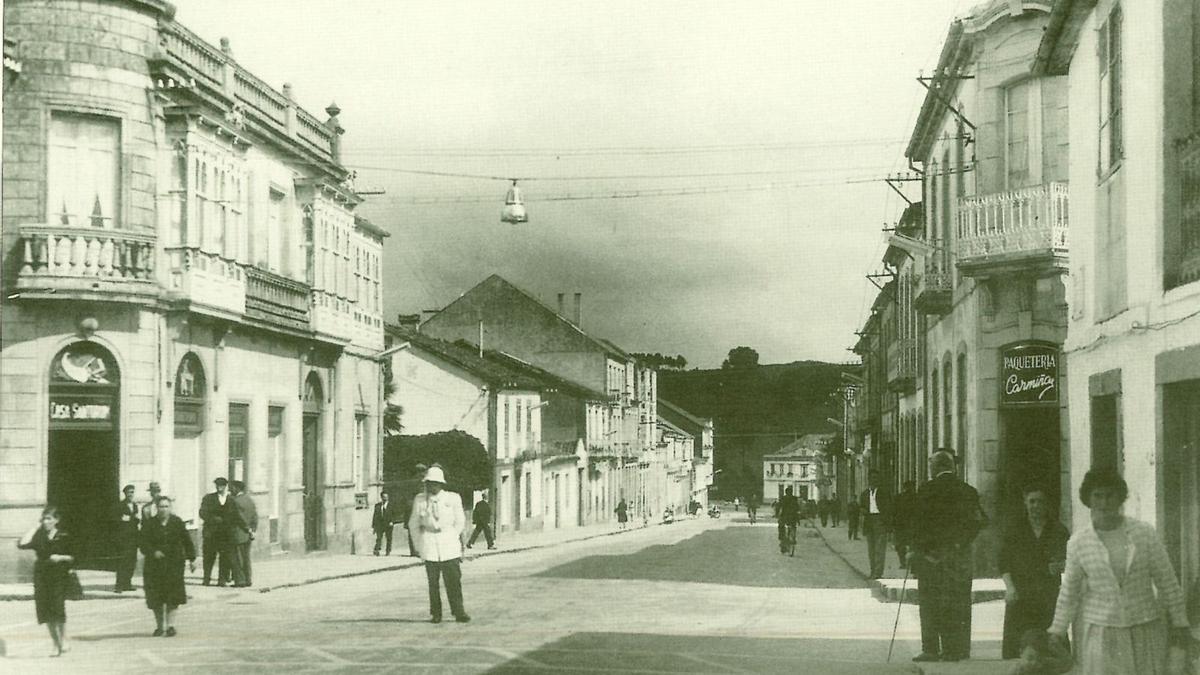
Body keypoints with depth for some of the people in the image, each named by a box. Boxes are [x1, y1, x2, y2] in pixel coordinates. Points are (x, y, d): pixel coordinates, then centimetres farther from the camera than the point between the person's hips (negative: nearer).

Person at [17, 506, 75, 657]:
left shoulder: (64, 537, 2)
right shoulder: (38, 537, 7)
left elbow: (72, 558, 7)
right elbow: (22, 544, -10)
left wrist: (61, 558, -12)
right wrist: (34, 528, -3)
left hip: (59, 576, -3)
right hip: (41, 577, 3)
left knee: (58, 607, -18)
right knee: (46, 612, 1)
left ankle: (63, 639, -1)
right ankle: (56, 645, 10)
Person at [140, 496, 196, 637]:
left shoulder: (177, 522, 3)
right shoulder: (149, 524, 0)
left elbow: (187, 541, 7)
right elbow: (144, 545, -5)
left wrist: (192, 559, 5)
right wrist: (153, 552, -24)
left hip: (174, 564, 0)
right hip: (155, 565, 0)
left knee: (173, 596, -7)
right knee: (156, 598, 3)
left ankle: (170, 625, -2)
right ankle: (159, 626, 16)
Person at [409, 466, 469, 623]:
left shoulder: (453, 498, 4)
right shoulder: (419, 500, 6)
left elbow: (459, 522, 12)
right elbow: (413, 524, 14)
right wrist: (419, 545, 12)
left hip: (449, 541, 0)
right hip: (429, 542, 0)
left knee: (453, 578, -7)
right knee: (433, 580, -1)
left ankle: (458, 612, -2)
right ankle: (435, 614, 6)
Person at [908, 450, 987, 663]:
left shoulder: (927, 490, -7)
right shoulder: (968, 491, 6)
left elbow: (921, 522, -9)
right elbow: (980, 521, 8)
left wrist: (914, 549, -1)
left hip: (932, 554, -4)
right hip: (961, 555, 4)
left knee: (930, 604, 2)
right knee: (960, 604, 9)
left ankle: (931, 650, 0)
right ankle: (960, 650, 9)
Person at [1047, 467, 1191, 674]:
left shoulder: (1145, 533, -4)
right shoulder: (1079, 542, -3)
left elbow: (1166, 580, 1)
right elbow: (1070, 590, 6)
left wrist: (1179, 623, 2)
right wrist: (1058, 630, 7)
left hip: (1144, 631, 0)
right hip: (1100, 632, 0)